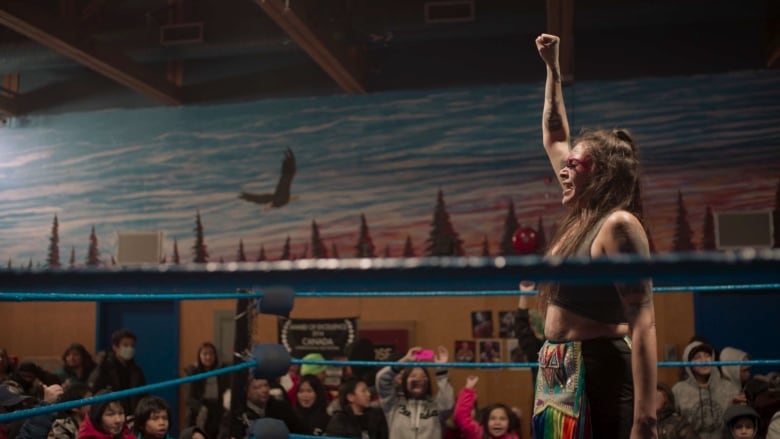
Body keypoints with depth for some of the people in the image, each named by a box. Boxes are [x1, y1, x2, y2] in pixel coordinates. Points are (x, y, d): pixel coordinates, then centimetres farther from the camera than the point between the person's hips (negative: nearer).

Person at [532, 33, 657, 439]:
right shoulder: (583, 216, 9)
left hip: (598, 376, -9)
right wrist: (552, 68, 25)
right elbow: (554, 137, 22)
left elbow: (643, 323, -22)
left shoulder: (619, 224, -16)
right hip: (560, 374, 9)